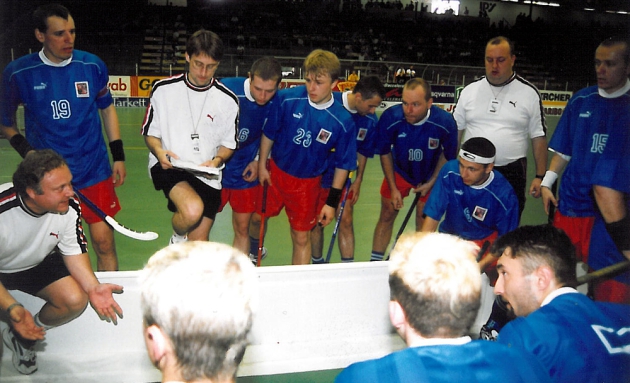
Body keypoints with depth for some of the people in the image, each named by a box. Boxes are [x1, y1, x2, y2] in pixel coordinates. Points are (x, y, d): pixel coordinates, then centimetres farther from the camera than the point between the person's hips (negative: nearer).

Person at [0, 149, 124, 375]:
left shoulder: (70, 206, -24)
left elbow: (74, 250, -8)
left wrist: (92, 287, -23)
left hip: (38, 264, 4)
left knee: (76, 300, -18)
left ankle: (23, 339, 11)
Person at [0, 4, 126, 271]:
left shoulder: (93, 66, -3)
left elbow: (107, 109, 11)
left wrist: (118, 157, 7)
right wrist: (26, 150, -9)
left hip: (95, 173, 1)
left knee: (104, 241, 0)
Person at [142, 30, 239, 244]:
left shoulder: (228, 100, 1)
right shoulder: (163, 89, -1)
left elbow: (229, 144, 9)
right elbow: (150, 132, 7)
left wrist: (217, 160, -12)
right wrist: (159, 151, -15)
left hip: (207, 175, 2)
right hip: (167, 165, -2)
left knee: (199, 245, 5)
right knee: (192, 210, -31)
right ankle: (177, 240, 4)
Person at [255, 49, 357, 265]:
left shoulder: (343, 122, -21)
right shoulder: (287, 99, -19)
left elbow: (342, 164, -10)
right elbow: (269, 132, -3)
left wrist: (332, 202, -8)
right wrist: (262, 163, 1)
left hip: (307, 183, -2)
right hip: (275, 172, 2)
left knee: (301, 238, 8)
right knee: (257, 217, 20)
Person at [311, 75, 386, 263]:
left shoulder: (371, 120, -10)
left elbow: (363, 153, 5)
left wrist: (358, 181, 5)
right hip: (318, 173, -3)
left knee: (346, 221, 1)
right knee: (317, 221, 10)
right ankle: (317, 262, 29)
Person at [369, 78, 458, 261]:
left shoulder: (445, 122, -30)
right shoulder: (390, 117, -29)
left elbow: (448, 155, -8)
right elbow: (385, 153, -10)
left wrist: (431, 182, -8)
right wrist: (393, 188, -8)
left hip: (430, 176, 0)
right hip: (398, 171, 0)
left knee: (424, 221, 7)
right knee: (387, 216, 5)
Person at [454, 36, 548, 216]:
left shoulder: (529, 93, 0)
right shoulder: (470, 90, 5)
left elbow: (539, 137, 3)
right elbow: (455, 132, 9)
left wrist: (540, 176, -1)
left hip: (512, 174, -2)